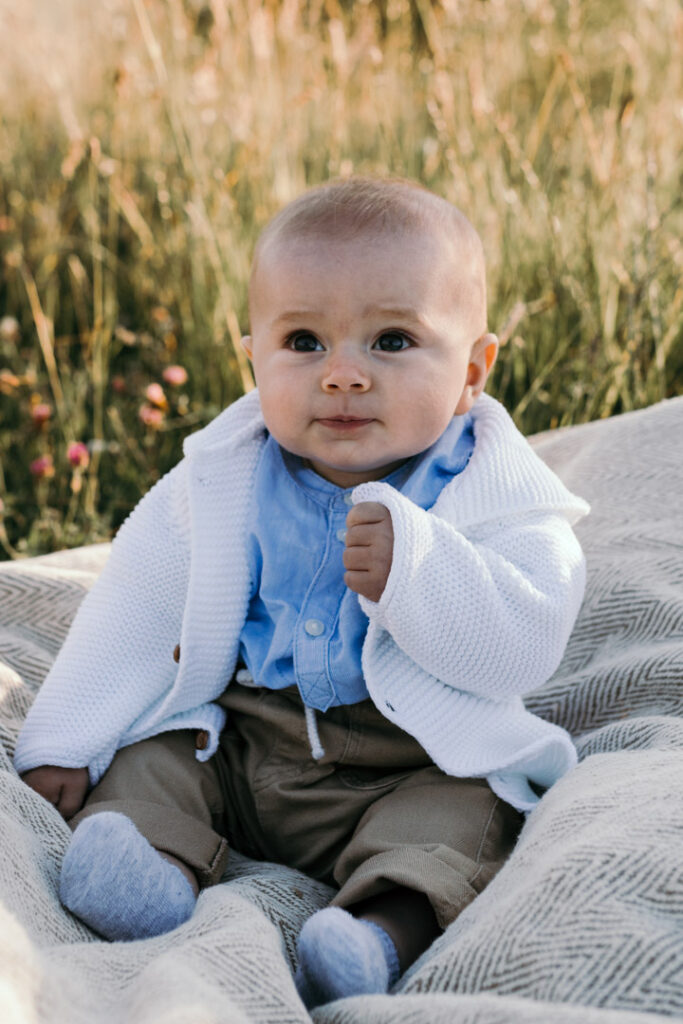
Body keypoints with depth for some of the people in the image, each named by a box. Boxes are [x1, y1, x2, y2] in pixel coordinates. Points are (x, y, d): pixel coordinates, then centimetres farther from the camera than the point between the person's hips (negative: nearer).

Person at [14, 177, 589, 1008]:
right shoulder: (220, 482, -3)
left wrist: (415, 569, -34)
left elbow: (523, 649, -21)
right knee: (146, 762, -12)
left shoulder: (495, 500, -11)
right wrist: (62, 741, -2)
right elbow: (138, 605, 3)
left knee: (460, 818, -27)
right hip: (231, 740, 4)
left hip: (410, 767, -3)